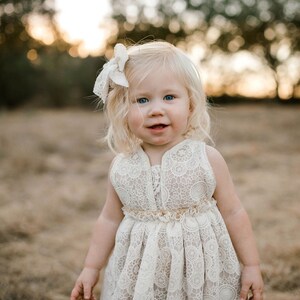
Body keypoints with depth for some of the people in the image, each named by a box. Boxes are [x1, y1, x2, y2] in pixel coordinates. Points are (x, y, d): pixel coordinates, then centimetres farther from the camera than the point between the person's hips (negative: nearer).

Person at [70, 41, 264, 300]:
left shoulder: (208, 159, -11)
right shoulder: (122, 167, -5)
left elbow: (233, 214, -3)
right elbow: (110, 220, 7)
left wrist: (251, 266, 1)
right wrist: (91, 268, 9)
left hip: (202, 274, -1)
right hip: (141, 279, 2)